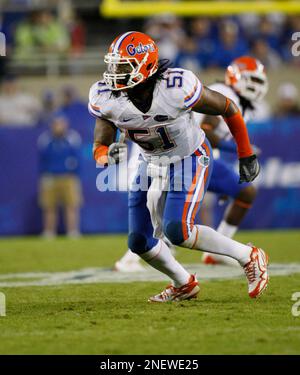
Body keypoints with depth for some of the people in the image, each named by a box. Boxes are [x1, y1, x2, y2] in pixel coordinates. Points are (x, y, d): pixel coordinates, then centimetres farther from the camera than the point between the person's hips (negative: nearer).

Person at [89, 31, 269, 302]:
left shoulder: (178, 88, -32)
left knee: (177, 231, -23)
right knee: (139, 242, 4)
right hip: (152, 164, 6)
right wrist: (108, 156, -37)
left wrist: (246, 156, -4)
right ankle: (184, 285, 30)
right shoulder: (105, 99, -20)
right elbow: (99, 149, -10)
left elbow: (228, 109, -16)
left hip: (190, 160, -6)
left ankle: (249, 257, -4)